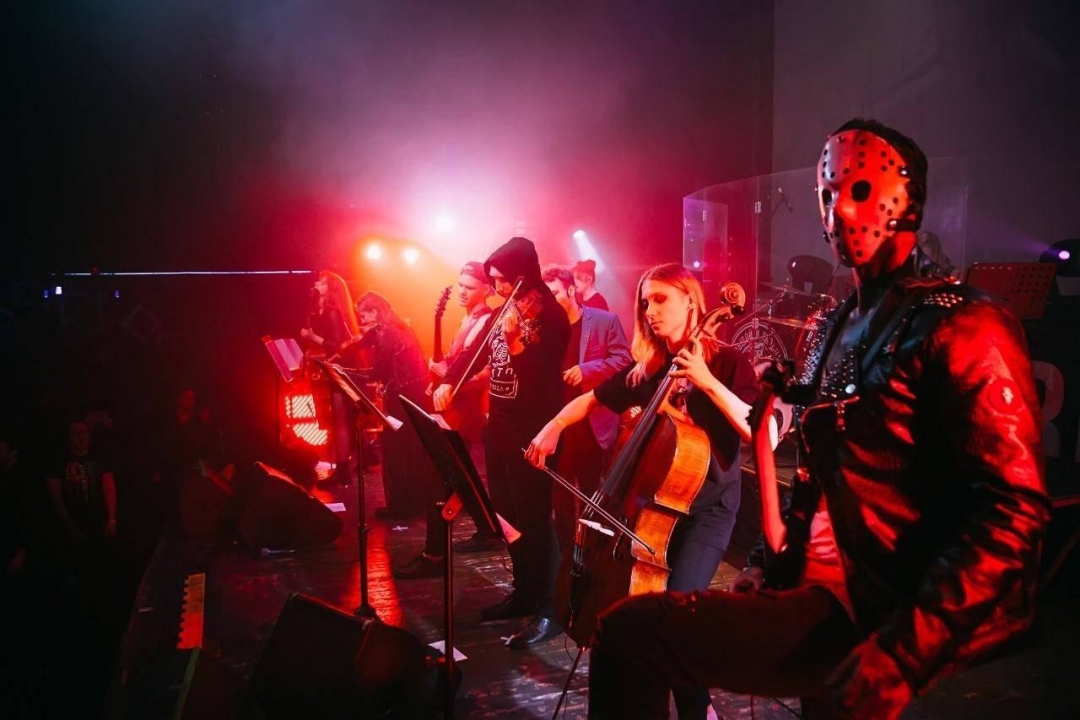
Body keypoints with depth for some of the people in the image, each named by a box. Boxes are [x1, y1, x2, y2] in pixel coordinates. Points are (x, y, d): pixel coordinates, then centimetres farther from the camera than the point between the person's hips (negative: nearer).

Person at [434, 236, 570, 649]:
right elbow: (476, 353, 19)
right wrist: (449, 381, 4)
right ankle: (524, 592, 26)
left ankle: (547, 610, 1)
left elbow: (542, 376, -22)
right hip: (499, 424, 8)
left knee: (532, 517, -6)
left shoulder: (549, 316, -13)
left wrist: (515, 338, -32)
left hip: (532, 430, -8)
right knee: (506, 513, 13)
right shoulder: (501, 312, 9)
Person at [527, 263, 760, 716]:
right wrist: (554, 427, -2)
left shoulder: (727, 362, -8)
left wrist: (707, 381, -26)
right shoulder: (645, 368, 6)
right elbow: (590, 400, 17)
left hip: (707, 508, -5)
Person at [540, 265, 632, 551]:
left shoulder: (605, 320, -3)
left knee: (593, 491, 8)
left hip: (593, 420, -3)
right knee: (560, 491, 11)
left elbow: (623, 360, -9)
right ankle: (564, 548, 24)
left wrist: (587, 369, -22)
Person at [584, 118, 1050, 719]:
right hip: (827, 591, 8)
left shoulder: (963, 327, -12)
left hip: (881, 615, -8)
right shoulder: (831, 331, 14)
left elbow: (1014, 510, -20)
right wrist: (774, 563, 8)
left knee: (630, 635, -17)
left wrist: (900, 653, -26)